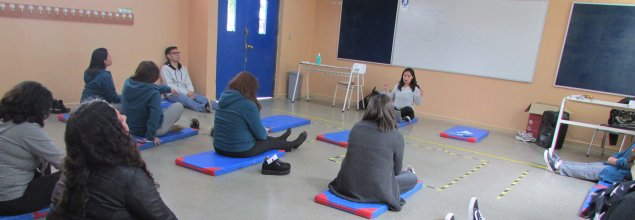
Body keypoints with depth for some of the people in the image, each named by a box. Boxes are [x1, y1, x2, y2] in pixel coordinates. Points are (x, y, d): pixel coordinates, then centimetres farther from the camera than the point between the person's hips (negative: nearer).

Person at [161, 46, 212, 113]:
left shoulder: (183, 68, 19)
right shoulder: (165, 68, -1)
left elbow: (188, 82, 13)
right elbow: (170, 85, -11)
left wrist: (191, 91, -11)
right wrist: (186, 93, -19)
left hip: (186, 92, 6)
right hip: (173, 93, -6)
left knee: (204, 99, -23)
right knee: (187, 100, -38)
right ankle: (205, 107, -65)